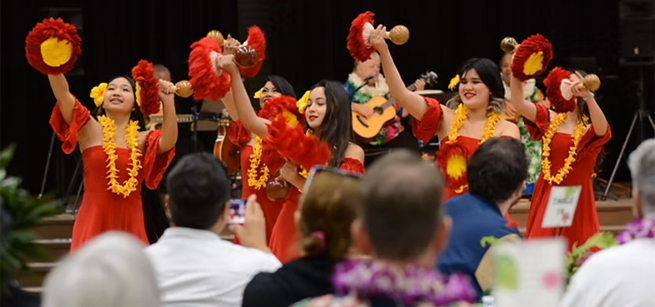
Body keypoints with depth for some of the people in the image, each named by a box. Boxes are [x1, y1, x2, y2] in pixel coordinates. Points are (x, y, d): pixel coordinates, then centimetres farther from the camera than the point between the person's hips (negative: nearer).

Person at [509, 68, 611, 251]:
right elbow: (519, 104, -4)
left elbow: (602, 129, -30)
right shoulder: (550, 119, 7)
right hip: (546, 197, 4)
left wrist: (588, 96, -46)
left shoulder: (589, 129, -6)